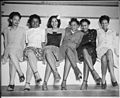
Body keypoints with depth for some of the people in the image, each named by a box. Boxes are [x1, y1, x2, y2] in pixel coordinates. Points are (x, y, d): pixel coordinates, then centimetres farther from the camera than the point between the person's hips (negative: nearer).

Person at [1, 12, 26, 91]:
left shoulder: (22, 30, 13)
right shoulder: (6, 30, 17)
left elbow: (23, 43, 12)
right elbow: (6, 43, 14)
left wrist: (21, 53, -2)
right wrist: (5, 54, 0)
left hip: (18, 50, -1)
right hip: (9, 50, 2)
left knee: (12, 61, -36)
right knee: (11, 53, -36)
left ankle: (12, 83, -35)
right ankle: (21, 74, -33)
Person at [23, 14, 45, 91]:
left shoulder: (42, 30, 18)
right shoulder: (28, 31, 24)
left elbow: (43, 43, 10)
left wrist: (43, 53, -3)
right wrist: (26, 49, 1)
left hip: (38, 49, -1)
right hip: (29, 48, 1)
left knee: (30, 63, -32)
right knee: (30, 53, -38)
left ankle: (27, 84, -38)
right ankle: (37, 75, -43)